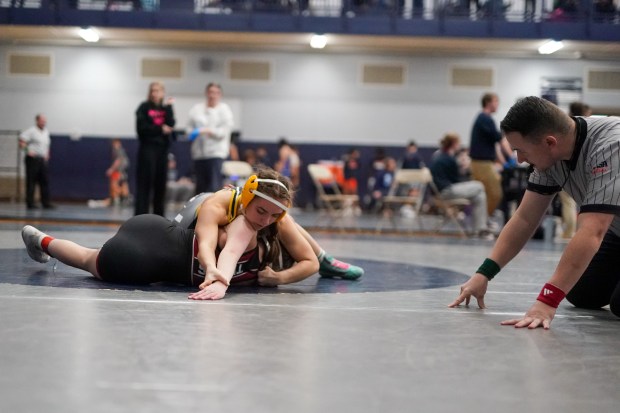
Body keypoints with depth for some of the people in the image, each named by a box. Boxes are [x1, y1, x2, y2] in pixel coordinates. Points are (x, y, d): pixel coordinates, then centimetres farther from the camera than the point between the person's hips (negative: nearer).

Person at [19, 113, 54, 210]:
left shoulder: (46, 132, 16)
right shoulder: (31, 131, -8)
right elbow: (22, 142, -12)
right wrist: (29, 151, -17)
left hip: (43, 159, 7)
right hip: (33, 159, -7)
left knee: (45, 181, 5)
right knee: (31, 181, -4)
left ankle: (46, 203, 8)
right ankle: (30, 203, 1)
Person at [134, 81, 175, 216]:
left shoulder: (166, 107, 14)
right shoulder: (144, 107, 4)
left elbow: (171, 124, -3)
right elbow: (141, 127, -7)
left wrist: (168, 107, -6)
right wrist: (160, 129, -9)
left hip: (162, 149, 4)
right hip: (147, 148, -4)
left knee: (161, 184, 4)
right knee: (144, 183, -8)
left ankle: (159, 216, 10)